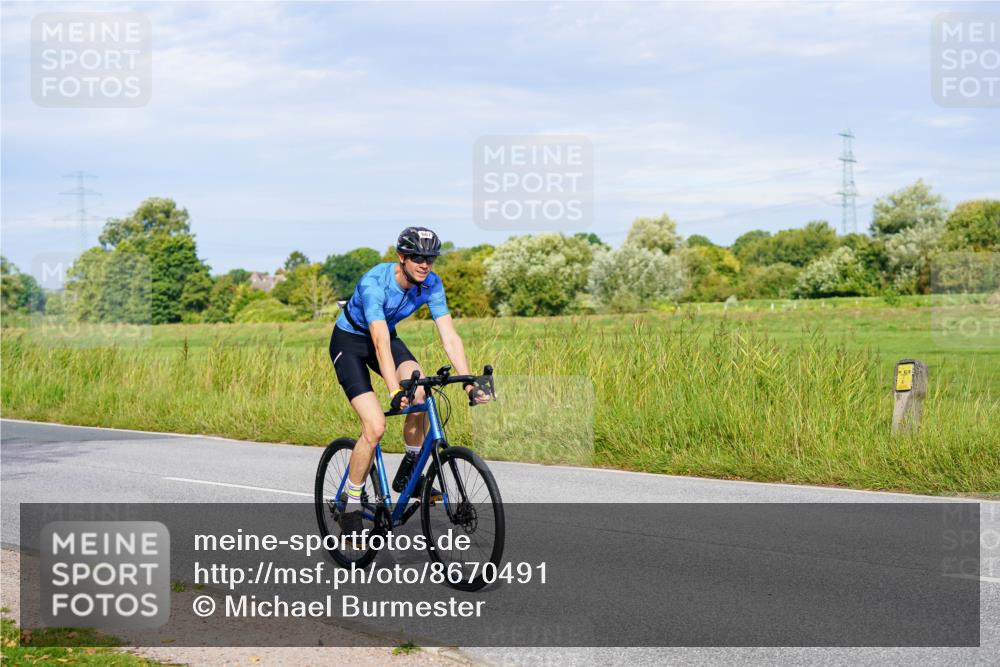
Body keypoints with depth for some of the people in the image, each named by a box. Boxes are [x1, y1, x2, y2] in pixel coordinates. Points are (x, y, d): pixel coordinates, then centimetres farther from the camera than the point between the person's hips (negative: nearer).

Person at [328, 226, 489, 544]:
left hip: (387, 335, 5)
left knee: (421, 393, -25)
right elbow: (380, 344, -42)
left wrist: (469, 384, -31)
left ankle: (407, 473, -4)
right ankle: (350, 506, -3)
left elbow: (450, 336, -20)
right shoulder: (374, 283, -33)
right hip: (349, 341, -5)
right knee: (375, 426, -20)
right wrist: (394, 392, -51)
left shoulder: (431, 284, -17)